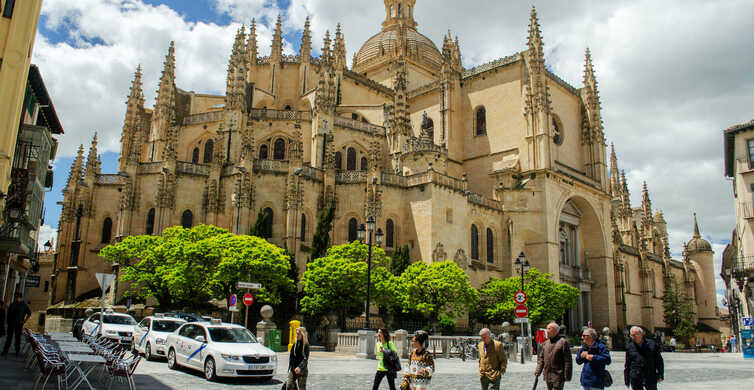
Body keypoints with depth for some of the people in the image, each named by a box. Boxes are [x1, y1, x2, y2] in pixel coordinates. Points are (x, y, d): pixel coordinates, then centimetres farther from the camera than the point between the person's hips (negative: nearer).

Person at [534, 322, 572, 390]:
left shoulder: (563, 342, -8)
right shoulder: (546, 343, 13)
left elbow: (568, 361, -10)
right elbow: (541, 358, 16)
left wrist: (567, 376, -13)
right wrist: (538, 370, 4)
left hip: (558, 376, -7)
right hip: (547, 377, 7)